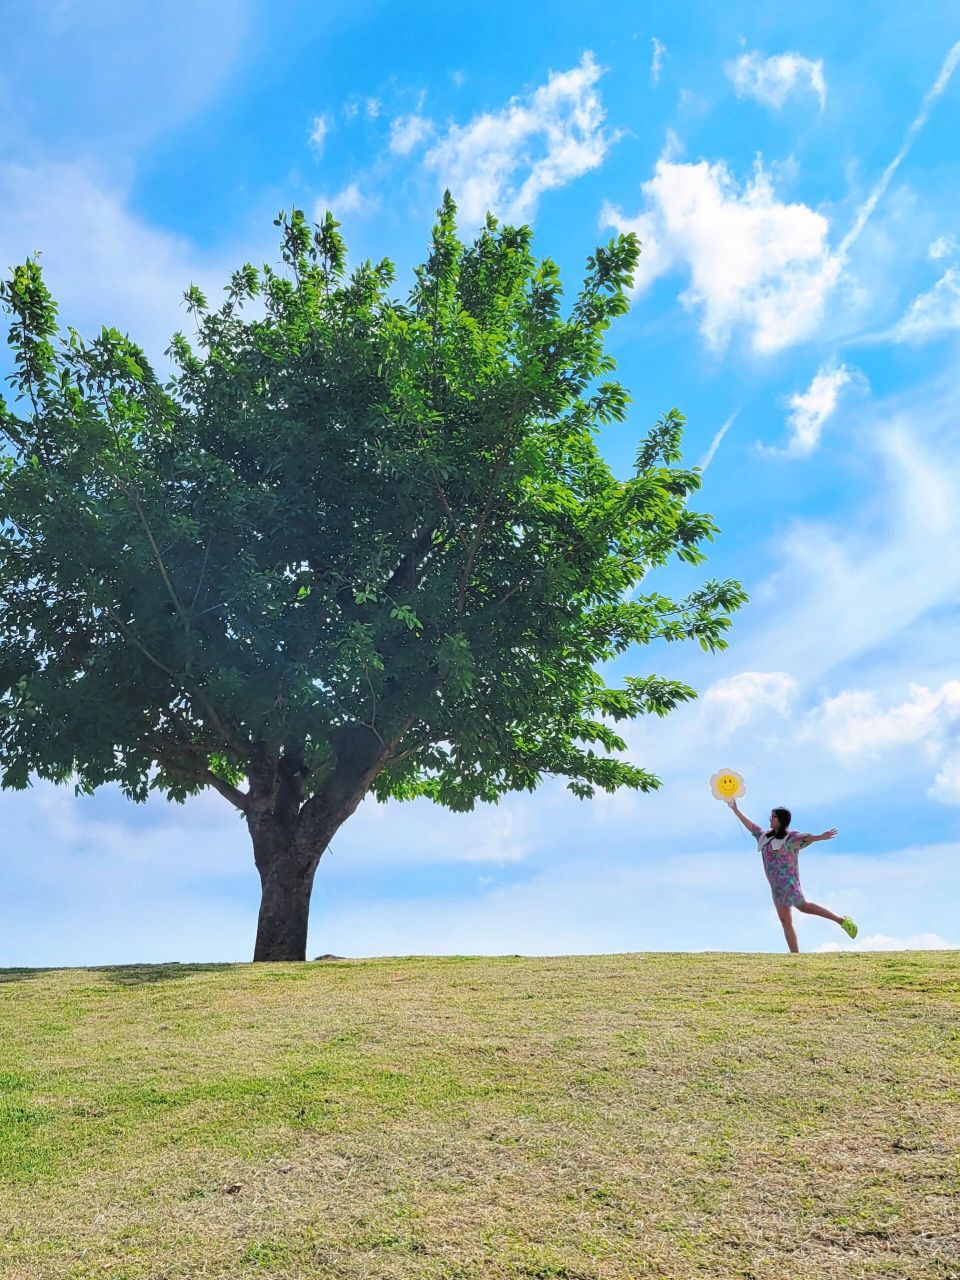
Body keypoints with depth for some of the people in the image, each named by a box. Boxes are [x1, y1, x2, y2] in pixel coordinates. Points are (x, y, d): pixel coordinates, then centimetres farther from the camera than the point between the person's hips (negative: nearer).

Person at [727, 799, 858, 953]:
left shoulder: (790, 837, -3)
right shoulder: (766, 837, 18)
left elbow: (806, 838, -21)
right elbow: (750, 826, 27)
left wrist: (820, 837, -40)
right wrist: (735, 809, 29)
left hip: (787, 880, -7)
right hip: (776, 885, 7)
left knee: (803, 906, -24)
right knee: (785, 922, 3)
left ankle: (841, 920, -15)